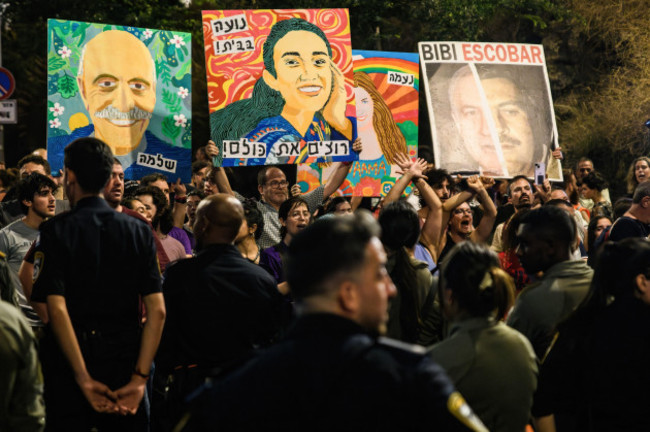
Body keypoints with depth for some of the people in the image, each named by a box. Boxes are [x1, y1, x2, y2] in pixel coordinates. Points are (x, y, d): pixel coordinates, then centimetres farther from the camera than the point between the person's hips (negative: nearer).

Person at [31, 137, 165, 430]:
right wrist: (140, 377, -7)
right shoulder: (139, 232, 2)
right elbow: (157, 310, -5)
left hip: (70, 360, -2)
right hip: (125, 359, 3)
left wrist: (83, 378, -16)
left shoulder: (55, 231, -7)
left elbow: (57, 309, -16)